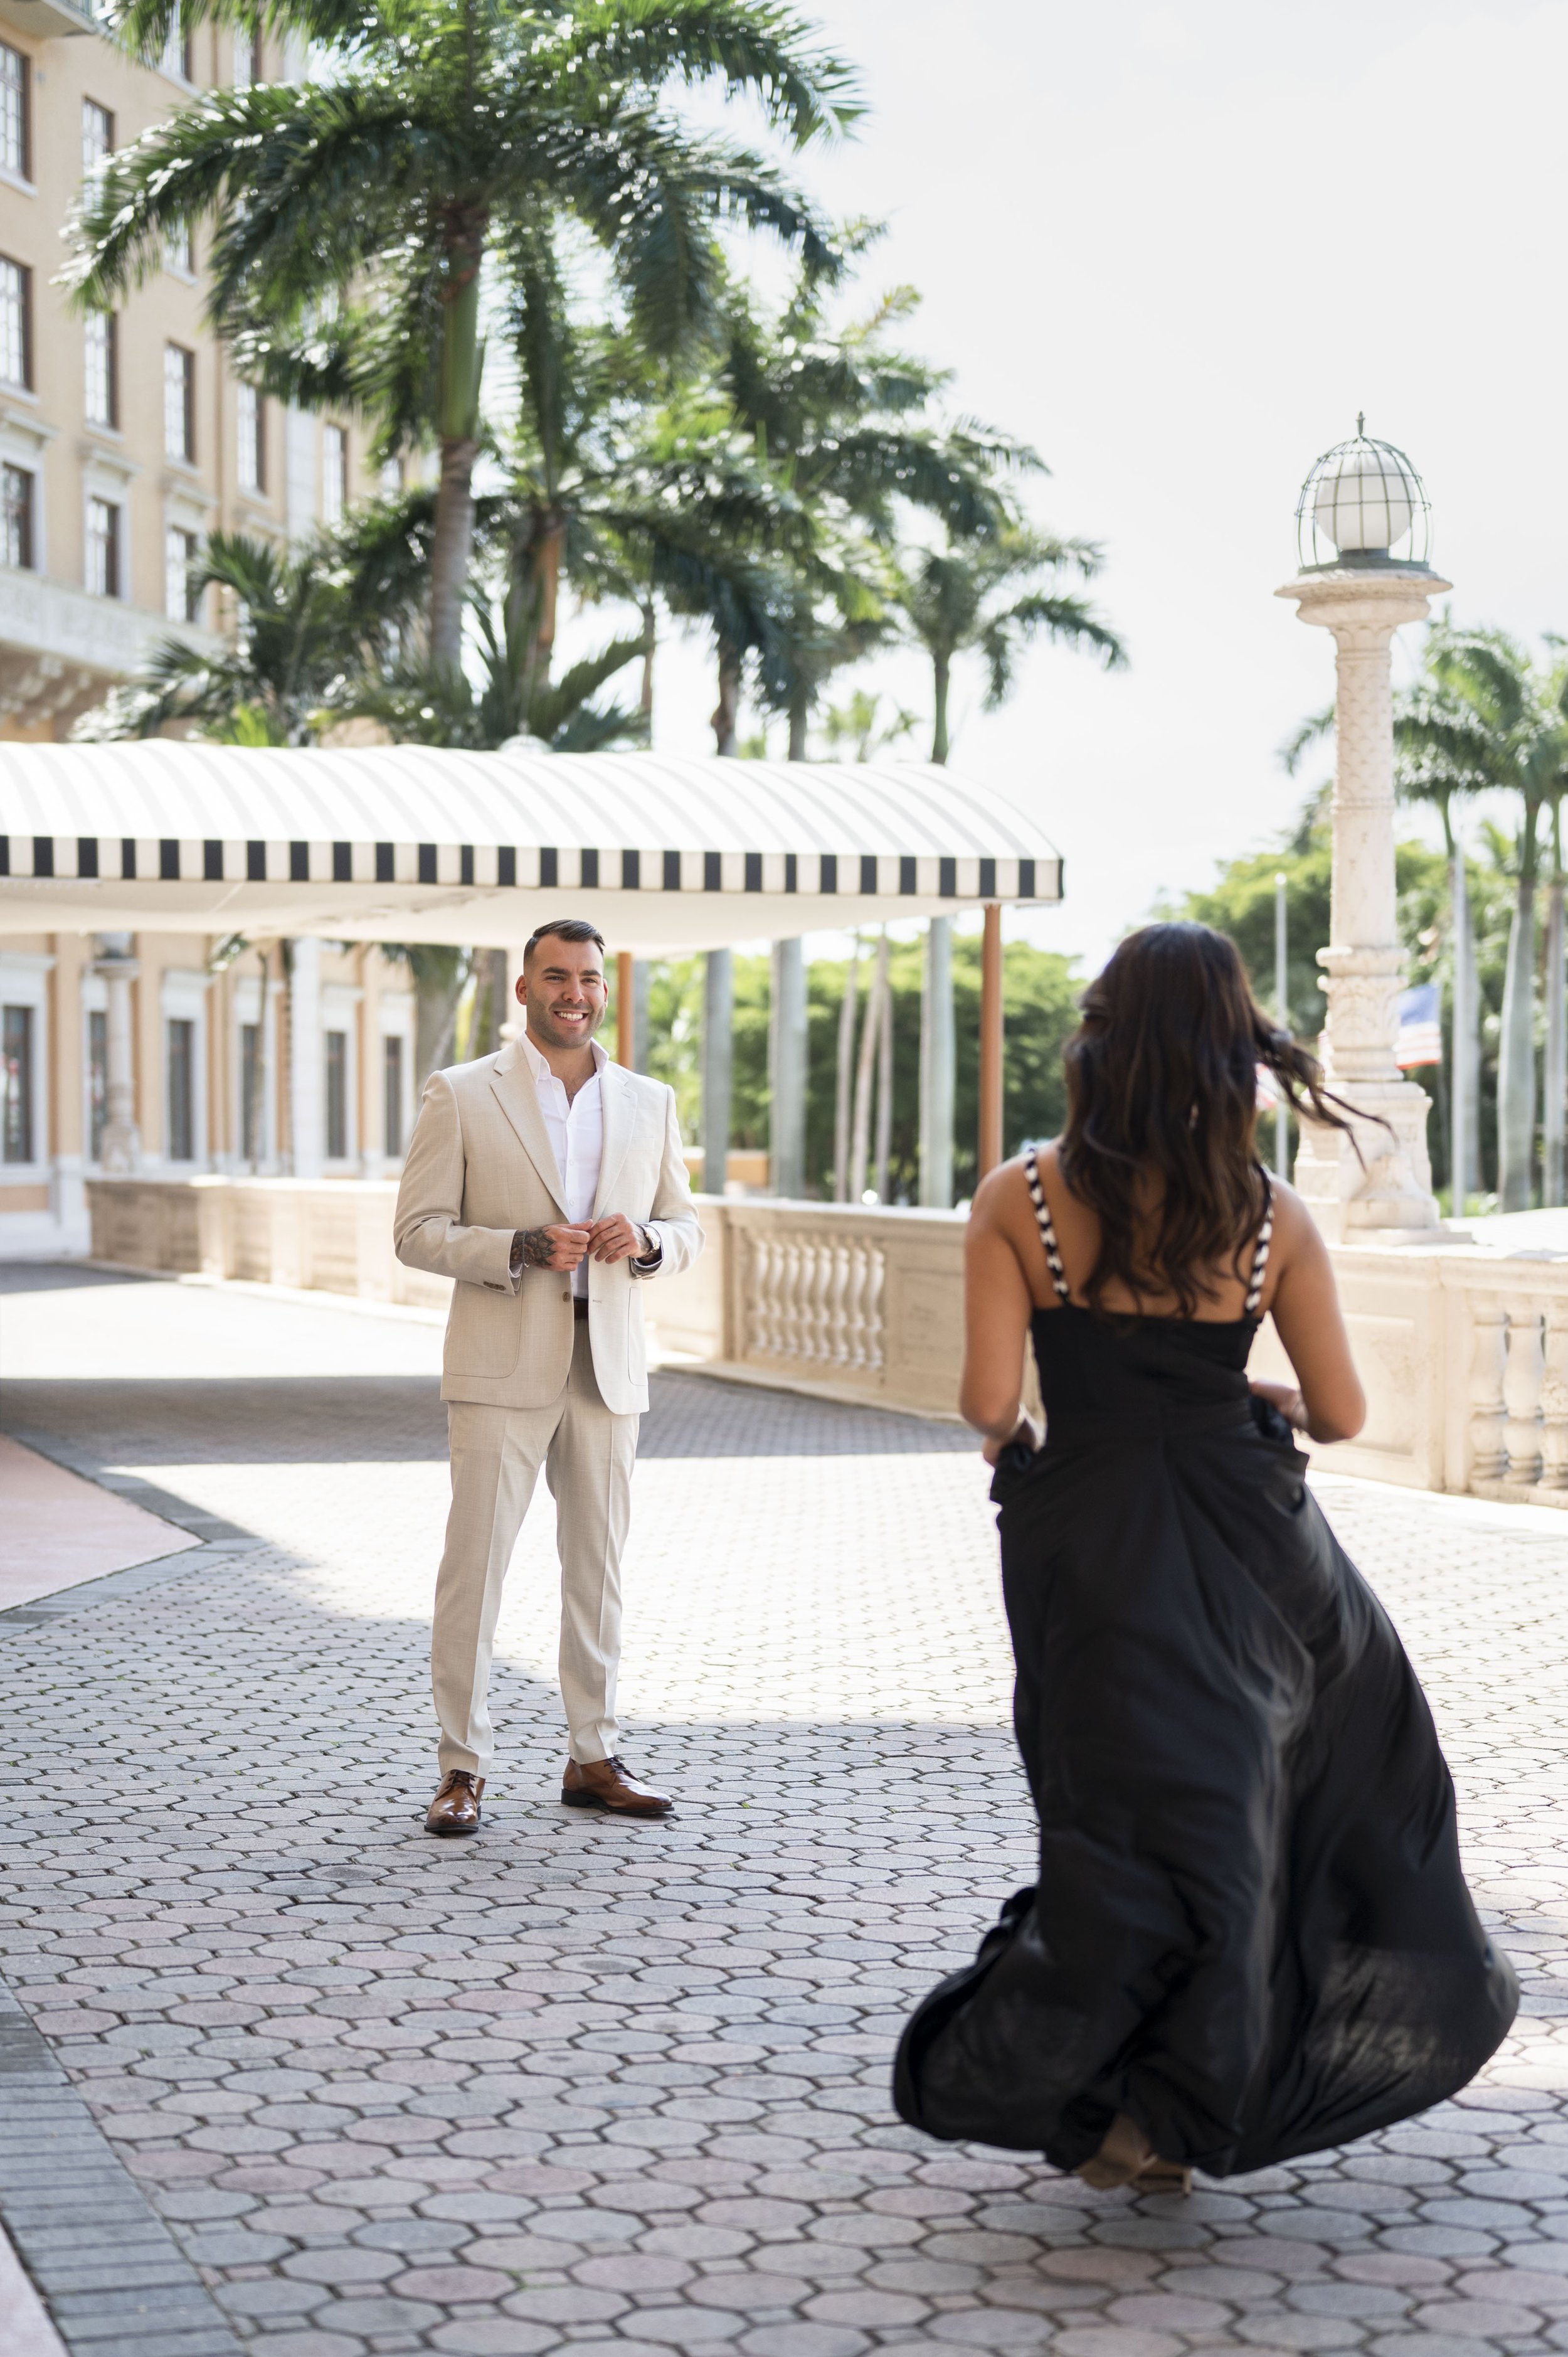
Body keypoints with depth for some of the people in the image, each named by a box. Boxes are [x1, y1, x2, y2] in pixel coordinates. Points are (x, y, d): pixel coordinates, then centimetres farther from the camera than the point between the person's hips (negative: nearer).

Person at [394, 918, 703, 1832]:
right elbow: (418, 1231, -3)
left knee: (599, 1567, 9)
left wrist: (644, 1240, -8)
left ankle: (594, 1756, 19)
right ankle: (464, 1767, 2)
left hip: (609, 1367, 4)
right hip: (502, 1367, -4)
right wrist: (520, 1250, -18)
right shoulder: (461, 1096, -1)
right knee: (475, 1565, -4)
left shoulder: (650, 1102, 10)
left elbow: (687, 1227, 15)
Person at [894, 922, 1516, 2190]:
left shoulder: (1019, 1200, -9)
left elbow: (989, 1400, -14)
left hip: (1089, 1549, 0)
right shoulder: (1271, 1213, -6)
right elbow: (1343, 1414, -1)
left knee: (1130, 1814, 11)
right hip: (1252, 1547, 1)